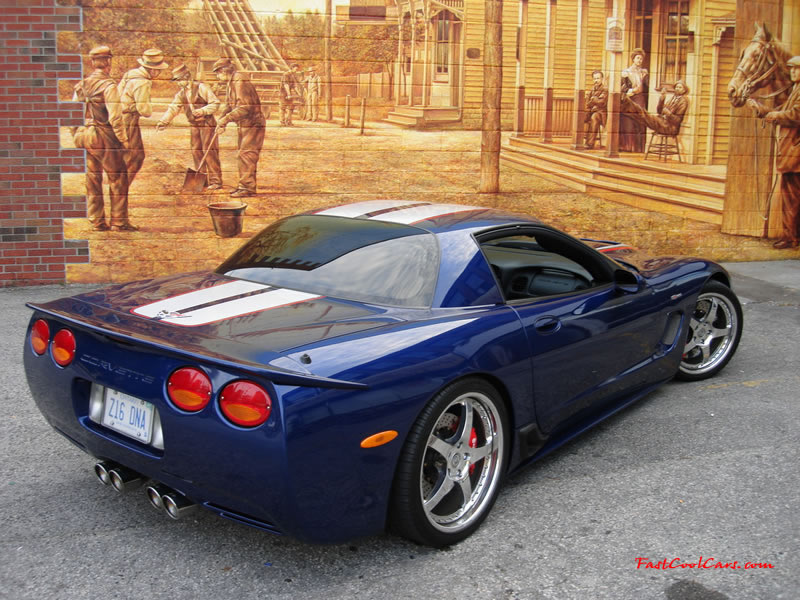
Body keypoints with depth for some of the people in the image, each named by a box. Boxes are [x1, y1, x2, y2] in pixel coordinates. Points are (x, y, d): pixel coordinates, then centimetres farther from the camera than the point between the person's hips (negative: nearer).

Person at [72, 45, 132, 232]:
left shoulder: (81, 85, 9)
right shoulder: (108, 85, -12)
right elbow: (115, 116, -18)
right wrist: (123, 139, -11)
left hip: (86, 137, 7)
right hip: (104, 136, -7)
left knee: (92, 180, 11)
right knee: (118, 178, 1)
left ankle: (97, 221, 16)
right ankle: (119, 221, 2)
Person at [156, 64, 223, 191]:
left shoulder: (201, 87, -10)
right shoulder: (181, 92, 11)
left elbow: (215, 103, -13)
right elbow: (173, 108, 11)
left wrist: (202, 111, -24)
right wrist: (163, 121, 0)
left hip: (207, 124, -7)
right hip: (194, 125, 7)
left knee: (209, 152, -9)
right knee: (196, 152, 8)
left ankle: (216, 181, -6)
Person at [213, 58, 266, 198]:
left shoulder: (240, 82, -19)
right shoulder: (230, 83, 13)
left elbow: (245, 108, -26)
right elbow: (228, 105, 17)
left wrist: (226, 119, -26)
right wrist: (220, 121, 2)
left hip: (253, 124, -10)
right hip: (244, 125, 10)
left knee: (246, 154, -12)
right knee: (243, 155, 14)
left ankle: (249, 187, -10)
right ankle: (243, 186, 21)